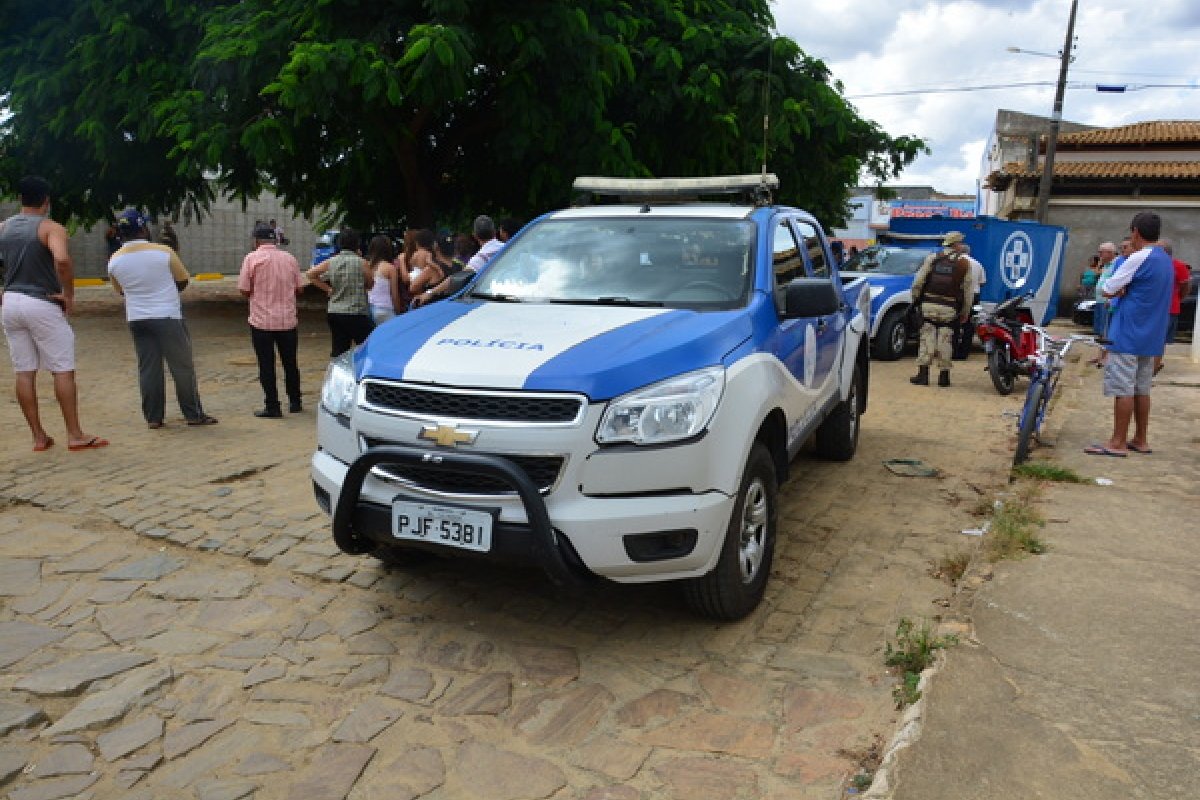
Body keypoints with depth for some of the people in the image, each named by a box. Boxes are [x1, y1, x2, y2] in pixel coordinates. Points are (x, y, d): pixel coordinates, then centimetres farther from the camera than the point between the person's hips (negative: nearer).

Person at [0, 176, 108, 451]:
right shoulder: (50, 228, -9)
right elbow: (62, 259, -28)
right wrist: (69, 295, -17)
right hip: (42, 305, -6)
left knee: (24, 372, 8)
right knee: (63, 371, 0)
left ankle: (39, 437, 13)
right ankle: (75, 435, 2)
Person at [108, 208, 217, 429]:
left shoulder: (114, 260, 1)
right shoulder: (163, 252, -11)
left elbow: (120, 291, 15)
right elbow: (183, 280, 1)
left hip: (136, 318, 4)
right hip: (167, 316, -4)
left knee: (148, 368, 9)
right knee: (182, 365, 3)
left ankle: (153, 417, 12)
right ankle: (194, 414, 7)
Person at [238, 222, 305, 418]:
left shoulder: (252, 258, -7)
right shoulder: (289, 258, 3)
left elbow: (244, 290, -7)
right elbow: (300, 288, 6)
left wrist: (259, 292, 13)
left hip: (262, 322, -3)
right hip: (288, 320, 3)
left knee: (267, 366, 3)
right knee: (290, 363, 15)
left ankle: (272, 407, 4)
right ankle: (295, 403, 23)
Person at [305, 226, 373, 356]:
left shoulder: (331, 262, 4)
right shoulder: (362, 263, -8)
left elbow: (310, 274, 8)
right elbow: (370, 284, 3)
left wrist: (327, 288, 10)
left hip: (334, 313, 5)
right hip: (357, 313, -5)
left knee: (338, 351, 10)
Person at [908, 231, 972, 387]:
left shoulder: (932, 258, 5)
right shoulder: (964, 263, 3)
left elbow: (918, 281, 0)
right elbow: (967, 291, 6)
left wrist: (915, 298, 13)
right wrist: (965, 312, 14)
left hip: (929, 305, 1)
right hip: (949, 308, 0)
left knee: (927, 337, 3)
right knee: (945, 340, 5)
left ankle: (923, 374, -1)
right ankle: (943, 375, 8)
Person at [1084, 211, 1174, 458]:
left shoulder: (1139, 258, -14)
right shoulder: (1166, 261, 14)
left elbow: (1107, 290, -13)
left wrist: (1120, 290, 6)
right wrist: (1126, 291, 0)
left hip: (1127, 335, -9)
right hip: (1151, 336, 9)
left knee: (1123, 389, -5)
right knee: (1141, 389, 14)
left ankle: (1118, 443, -2)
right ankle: (1140, 440, 19)